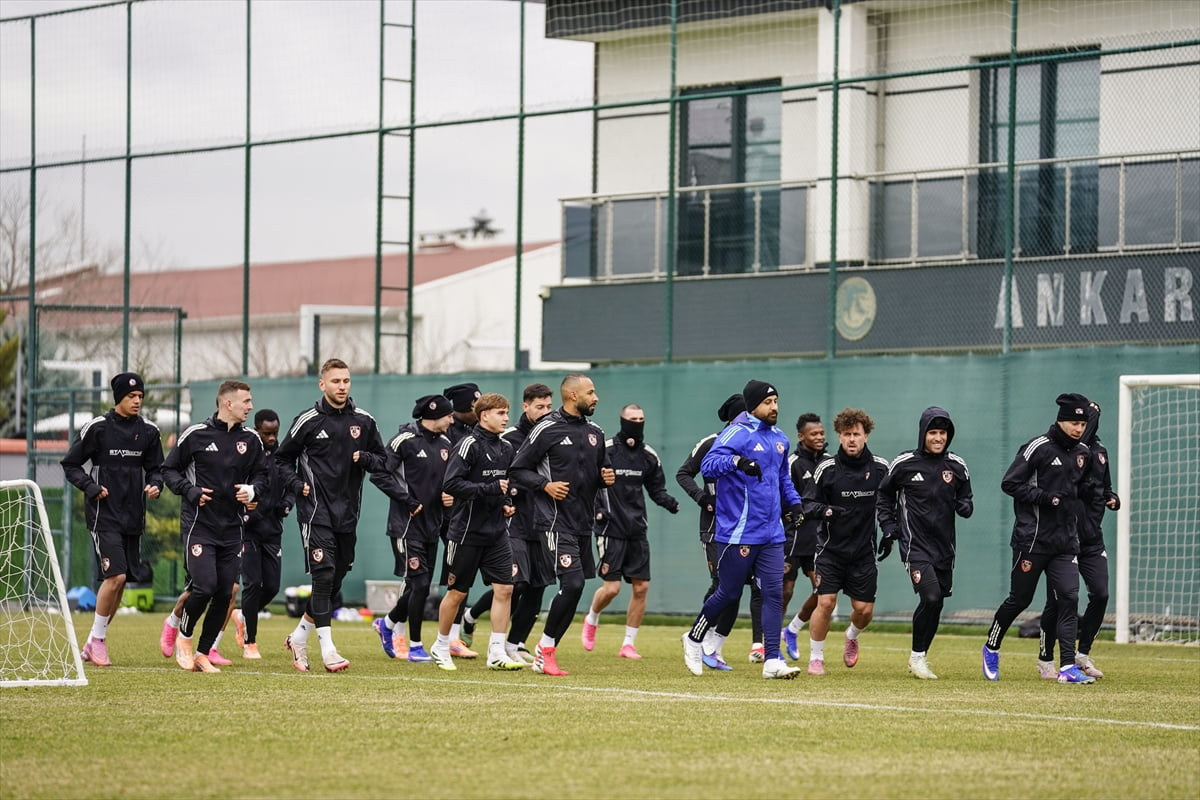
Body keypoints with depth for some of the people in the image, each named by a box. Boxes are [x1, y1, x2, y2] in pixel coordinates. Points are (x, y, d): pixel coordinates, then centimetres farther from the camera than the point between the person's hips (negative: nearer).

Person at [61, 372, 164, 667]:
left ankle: (92, 644, 18)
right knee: (115, 576, -16)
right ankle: (97, 640, -1)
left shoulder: (148, 431, 7)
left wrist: (155, 485, -4)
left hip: (134, 517, 5)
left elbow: (155, 468, 17)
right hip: (104, 515, -5)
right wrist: (91, 488, -13)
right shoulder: (97, 428, -6)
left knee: (120, 581, 6)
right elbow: (70, 464, 1)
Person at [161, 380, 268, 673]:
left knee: (224, 594, 1)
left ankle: (203, 654, 15)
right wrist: (190, 490, -14)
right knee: (204, 587, -15)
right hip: (199, 524, -4)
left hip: (232, 528, 4)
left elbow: (262, 474, 17)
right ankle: (184, 637, 12)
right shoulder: (196, 435, -5)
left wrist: (252, 490, -5)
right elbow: (169, 469, 2)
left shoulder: (251, 440, 6)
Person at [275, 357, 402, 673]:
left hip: (348, 514, 5)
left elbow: (382, 461, 15)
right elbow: (282, 458, 9)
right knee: (323, 576, -13)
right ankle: (328, 649, -13)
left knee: (336, 579, 8)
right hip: (316, 512, -5)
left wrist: (366, 458, -5)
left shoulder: (364, 422, 7)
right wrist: (297, 485, -6)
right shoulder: (308, 421, -2)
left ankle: (299, 636, 25)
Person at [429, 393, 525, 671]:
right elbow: (452, 484, -21)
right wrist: (490, 489, -23)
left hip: (496, 532, 6)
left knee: (504, 588, -3)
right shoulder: (469, 445, -12)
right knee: (457, 592, 4)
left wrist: (508, 503, 6)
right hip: (467, 531, -6)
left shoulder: (506, 449, 11)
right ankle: (441, 647, 22)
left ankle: (496, 653, 1)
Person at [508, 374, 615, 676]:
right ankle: (546, 650, -5)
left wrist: (607, 478, 4)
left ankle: (546, 652, 14)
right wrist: (545, 485, -17)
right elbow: (517, 470, -3)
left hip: (584, 522, 8)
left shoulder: (595, 433, 14)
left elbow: (602, 471, 27)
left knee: (574, 588, 6)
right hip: (557, 520, -7)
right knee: (572, 584, -17)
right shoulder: (547, 429, -6)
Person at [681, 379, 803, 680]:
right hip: (738, 533, -7)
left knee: (774, 593, -2)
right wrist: (736, 460, -40)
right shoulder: (737, 434, -10)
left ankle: (772, 660, -2)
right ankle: (694, 638, 25)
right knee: (729, 594, 2)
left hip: (771, 534, 7)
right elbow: (707, 466, -22)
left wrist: (795, 502, 12)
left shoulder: (779, 439, 14)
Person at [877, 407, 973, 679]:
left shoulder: (957, 466, 5)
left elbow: (966, 498, 16)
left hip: (944, 545, 4)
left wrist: (965, 506, -8)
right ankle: (917, 657, -3)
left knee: (937, 602, 6)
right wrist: (888, 528, 2)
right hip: (915, 543, -4)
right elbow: (884, 494, 11)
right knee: (931, 598, -18)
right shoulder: (904, 464, -3)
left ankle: (920, 657, 21)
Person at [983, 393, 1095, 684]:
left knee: (1068, 599, -7)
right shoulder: (1038, 447, -10)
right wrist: (1046, 498, -18)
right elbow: (1009, 483, -11)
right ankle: (991, 648, 27)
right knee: (1019, 598, 4)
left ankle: (1068, 667, -10)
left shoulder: (1082, 453, 11)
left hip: (1065, 542, 5)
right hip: (1033, 539, -5)